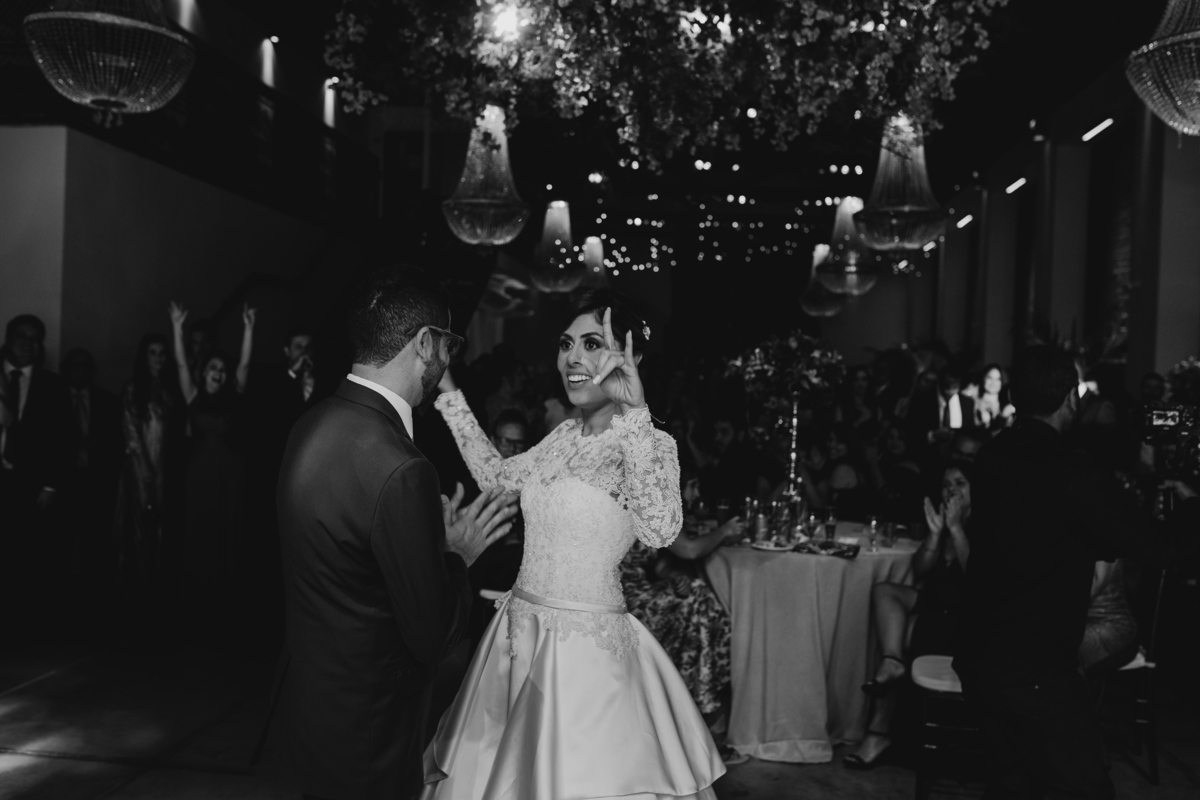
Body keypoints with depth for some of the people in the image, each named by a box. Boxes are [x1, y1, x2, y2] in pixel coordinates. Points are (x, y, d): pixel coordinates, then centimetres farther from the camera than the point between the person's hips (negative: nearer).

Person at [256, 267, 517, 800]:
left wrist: (437, 539, 7)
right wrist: (459, 553, -7)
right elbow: (432, 637, -22)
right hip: (363, 740, -8)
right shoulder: (400, 470, -30)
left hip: (309, 696, 8)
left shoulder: (315, 423, -2)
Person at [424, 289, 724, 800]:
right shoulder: (566, 435, 7)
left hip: (586, 647, -7)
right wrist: (448, 393, 17)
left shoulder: (651, 444, -14)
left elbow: (660, 530, -31)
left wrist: (634, 414, -38)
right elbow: (495, 475, 18)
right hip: (521, 633, 7)